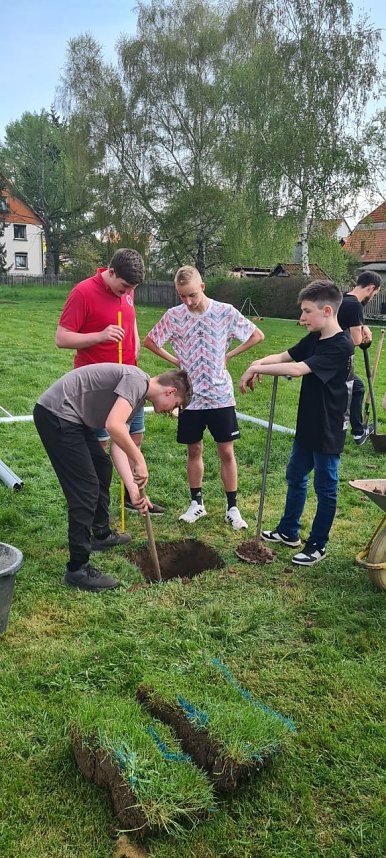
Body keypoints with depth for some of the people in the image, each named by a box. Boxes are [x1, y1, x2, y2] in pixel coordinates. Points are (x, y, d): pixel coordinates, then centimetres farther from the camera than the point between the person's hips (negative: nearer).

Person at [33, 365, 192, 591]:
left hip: (70, 417, 11)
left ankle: (101, 534, 42)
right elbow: (113, 426, -28)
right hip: (56, 414, -11)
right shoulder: (137, 380, -14)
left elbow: (119, 445, 15)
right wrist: (139, 461, -17)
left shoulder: (137, 396, 16)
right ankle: (78, 569, -2)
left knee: (103, 467, 25)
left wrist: (134, 490, 9)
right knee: (86, 489, -10)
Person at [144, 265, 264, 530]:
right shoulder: (174, 316, -4)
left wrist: (228, 355, -2)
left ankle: (232, 507, 14)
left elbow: (257, 335, 1)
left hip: (220, 396, -1)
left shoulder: (225, 312, -7)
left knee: (227, 451, 3)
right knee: (194, 450, 11)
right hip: (190, 396, 2)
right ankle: (197, 503, 26)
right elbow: (149, 341, 9)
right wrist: (175, 360, 1)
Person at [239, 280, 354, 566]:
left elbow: (297, 369, -30)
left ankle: (317, 545, 21)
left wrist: (258, 369, -24)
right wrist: (259, 364, -16)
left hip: (329, 431, -9)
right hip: (308, 425, 9)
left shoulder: (341, 346, -23)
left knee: (325, 486, 6)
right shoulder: (314, 339, 4)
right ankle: (289, 532, 37)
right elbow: (285, 356, 4)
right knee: (295, 476, 20)